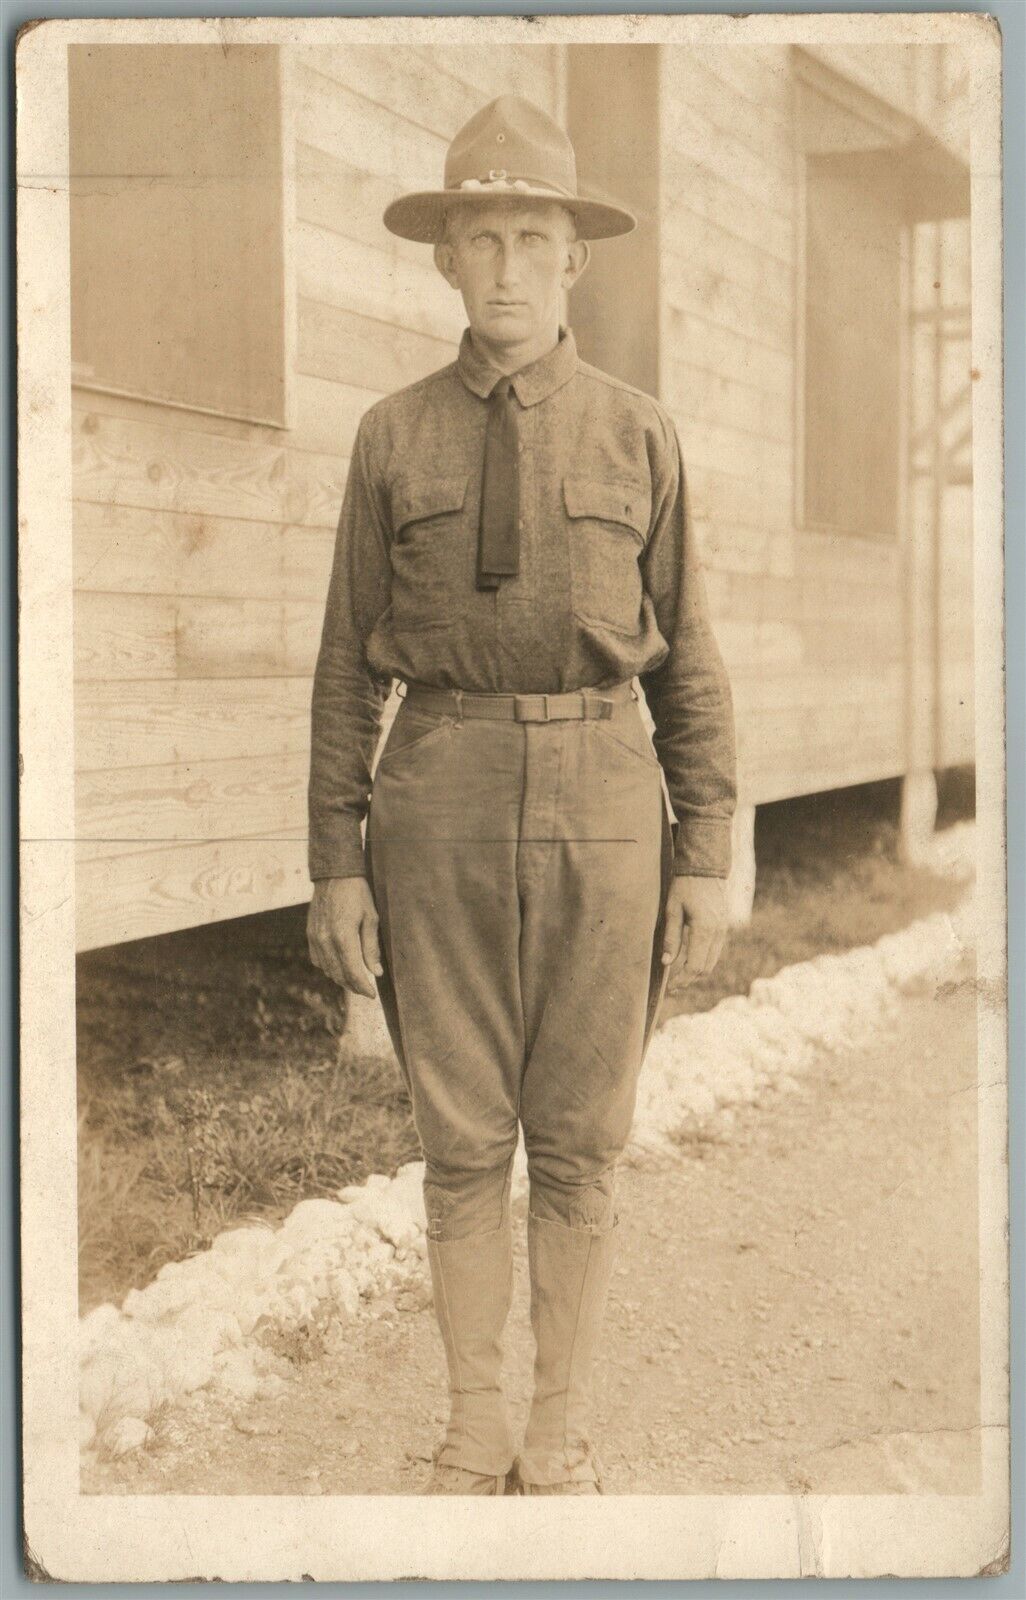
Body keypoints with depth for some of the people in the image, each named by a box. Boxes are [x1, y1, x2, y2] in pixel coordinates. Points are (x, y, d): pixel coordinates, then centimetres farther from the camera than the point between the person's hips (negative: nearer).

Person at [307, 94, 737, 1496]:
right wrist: (335, 863, 0)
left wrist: (707, 857, -1)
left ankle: (564, 1435, 18)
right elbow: (349, 660, 6)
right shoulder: (394, 438, 6)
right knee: (462, 1139, 4)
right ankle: (474, 1430, 19)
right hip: (441, 802, 1)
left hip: (600, 802, 0)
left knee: (579, 1140, 4)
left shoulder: (637, 434, 5)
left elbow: (687, 658, 5)